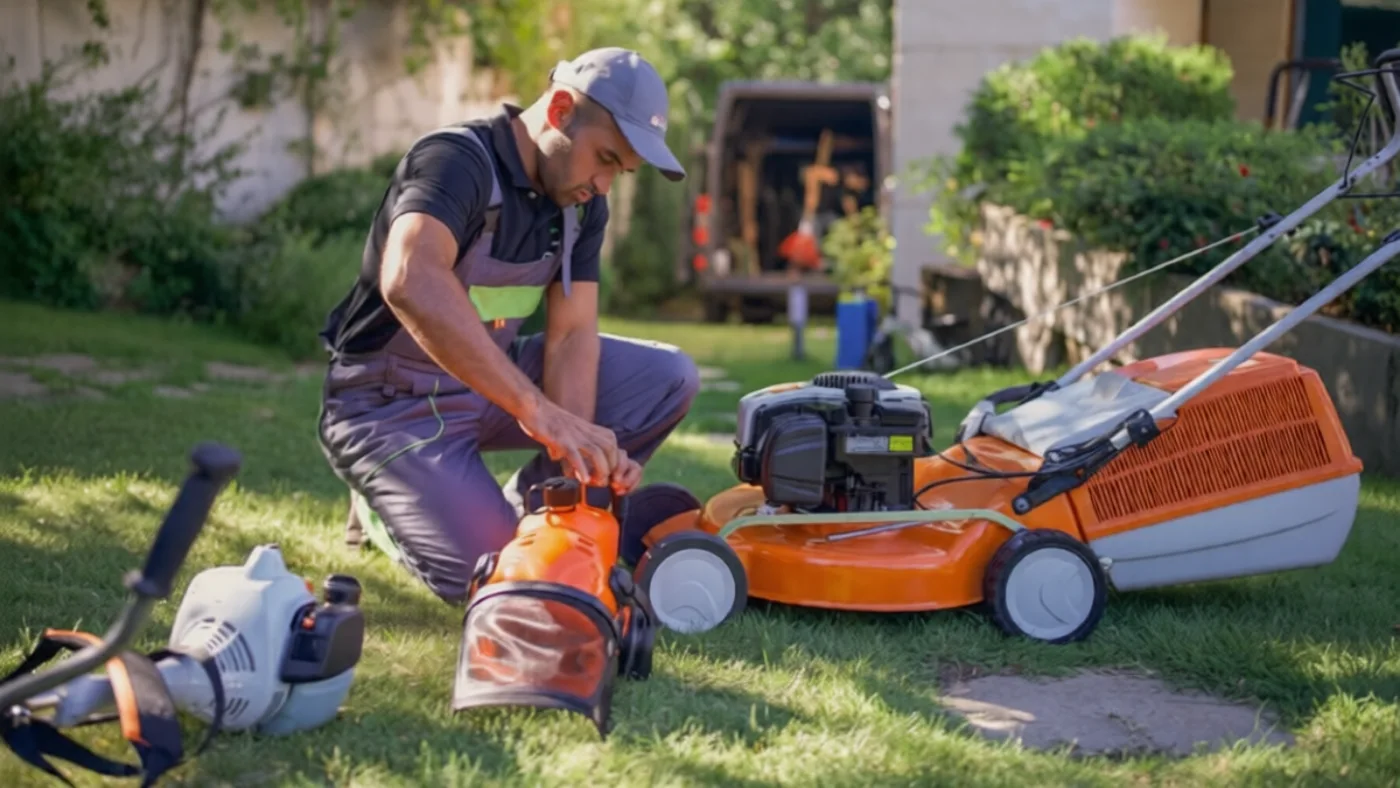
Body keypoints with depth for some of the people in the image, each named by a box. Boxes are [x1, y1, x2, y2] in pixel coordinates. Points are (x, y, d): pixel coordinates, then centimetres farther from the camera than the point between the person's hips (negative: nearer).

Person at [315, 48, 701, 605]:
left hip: (493, 379, 8)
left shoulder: (581, 203, 0)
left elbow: (571, 333, -5)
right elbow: (410, 283, -46)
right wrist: (536, 410, -52)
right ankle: (391, 500, 7)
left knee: (669, 377, -4)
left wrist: (577, 444, -26)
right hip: (395, 400, -7)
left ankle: (526, 511, 4)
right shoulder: (456, 160, -26)